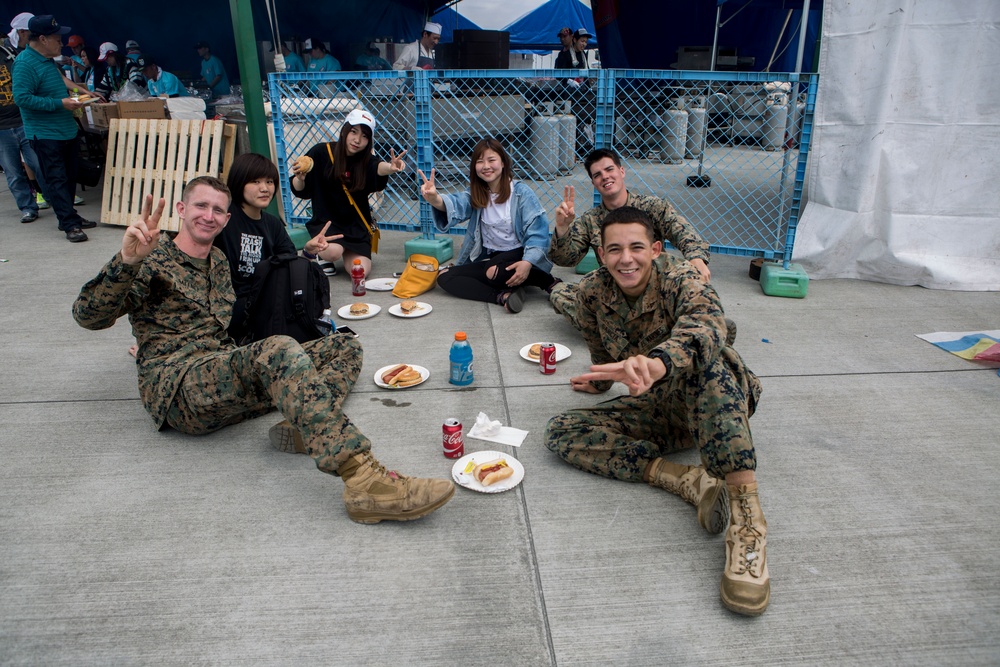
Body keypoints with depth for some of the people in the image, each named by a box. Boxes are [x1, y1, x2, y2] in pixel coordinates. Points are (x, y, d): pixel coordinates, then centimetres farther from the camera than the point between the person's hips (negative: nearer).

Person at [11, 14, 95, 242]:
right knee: (56, 180, -7)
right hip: (45, 135, -9)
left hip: (65, 131, 9)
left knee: (68, 178, 14)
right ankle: (70, 225, -8)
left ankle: (68, 217, 23)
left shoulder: (47, 60, 13)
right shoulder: (25, 63, -16)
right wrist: (60, 103, -22)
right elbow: (22, 98, -22)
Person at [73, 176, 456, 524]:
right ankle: (363, 479, -52)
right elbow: (88, 317, -8)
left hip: (227, 375, 8)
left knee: (345, 347, 1)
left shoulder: (218, 263, 25)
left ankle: (306, 430, -30)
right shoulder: (153, 261, 3)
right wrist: (127, 260, -28)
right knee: (278, 351, -38)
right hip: (176, 387, -8)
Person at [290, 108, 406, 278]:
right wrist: (300, 178, -24)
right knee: (333, 252, -33)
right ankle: (320, 252, 6)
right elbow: (300, 191, -1)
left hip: (356, 226, 2)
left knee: (361, 271, -14)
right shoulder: (321, 153, -8)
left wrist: (390, 168, -53)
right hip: (326, 222, -2)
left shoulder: (366, 160, -4)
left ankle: (346, 250, 20)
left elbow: (378, 168, -30)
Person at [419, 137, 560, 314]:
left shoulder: (521, 192, -10)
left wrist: (527, 262, -33)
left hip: (518, 255, -6)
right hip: (488, 258, 6)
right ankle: (503, 296, -26)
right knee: (444, 277, -12)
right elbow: (456, 205, -19)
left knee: (494, 271, -38)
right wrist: (435, 199, -43)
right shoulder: (475, 194, 3)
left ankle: (548, 282, -16)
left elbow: (537, 233, -15)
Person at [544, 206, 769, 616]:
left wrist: (658, 363, -63)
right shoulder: (593, 293, -5)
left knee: (700, 349, -39)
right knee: (559, 433, -15)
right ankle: (689, 480, -28)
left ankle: (746, 513, -45)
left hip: (721, 404, -5)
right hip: (656, 407, 5)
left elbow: (707, 323, -46)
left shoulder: (681, 281, -20)